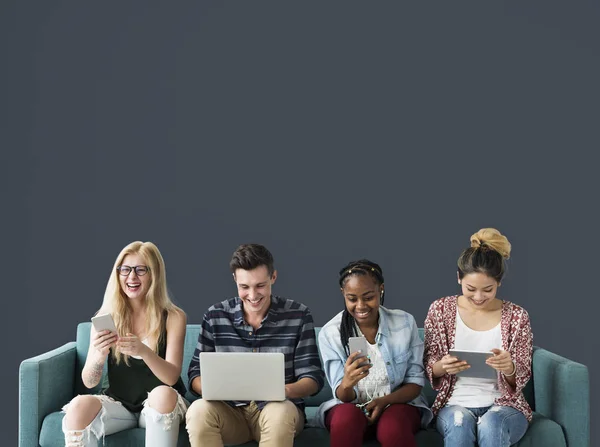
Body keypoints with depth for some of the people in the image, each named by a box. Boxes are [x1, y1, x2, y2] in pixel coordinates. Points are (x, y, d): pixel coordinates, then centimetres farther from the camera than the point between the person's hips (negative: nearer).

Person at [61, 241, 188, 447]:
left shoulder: (173, 317, -5)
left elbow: (172, 377, -16)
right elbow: (89, 382, -6)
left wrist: (144, 351, -36)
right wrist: (99, 355, -29)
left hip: (159, 406, -1)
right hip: (117, 404, 1)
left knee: (163, 394, -36)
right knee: (79, 405, -30)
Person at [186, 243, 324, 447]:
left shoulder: (298, 315, -4)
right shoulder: (215, 316, 1)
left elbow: (313, 378, -4)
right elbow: (196, 373, 2)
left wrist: (285, 390, -28)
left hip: (277, 410, -1)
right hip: (231, 411, 2)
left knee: (282, 410, -36)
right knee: (199, 410, -30)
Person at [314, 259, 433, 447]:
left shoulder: (405, 323, -6)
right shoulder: (330, 333, -7)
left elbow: (415, 382, 0)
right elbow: (344, 397, -8)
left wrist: (384, 401, -21)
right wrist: (346, 383, -33)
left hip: (397, 403, 0)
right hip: (350, 407, 1)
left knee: (392, 429, -36)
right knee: (347, 418, -35)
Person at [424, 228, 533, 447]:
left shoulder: (516, 316, 1)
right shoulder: (441, 309, 2)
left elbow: (521, 378, 1)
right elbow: (429, 369, 5)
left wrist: (509, 368, -24)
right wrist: (442, 366, -19)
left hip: (503, 405, 0)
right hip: (456, 403, 0)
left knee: (491, 424, -36)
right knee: (459, 422, -36)